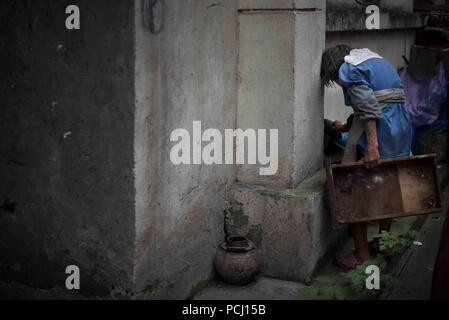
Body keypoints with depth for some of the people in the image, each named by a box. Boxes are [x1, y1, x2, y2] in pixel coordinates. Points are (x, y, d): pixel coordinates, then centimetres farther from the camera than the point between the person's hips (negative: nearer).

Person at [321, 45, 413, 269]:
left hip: (376, 131, -9)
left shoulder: (348, 68, -4)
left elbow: (368, 106, -19)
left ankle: (362, 255, 6)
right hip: (401, 127, 9)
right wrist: (346, 128, 30)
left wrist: (372, 146, -26)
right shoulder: (377, 61, 24)